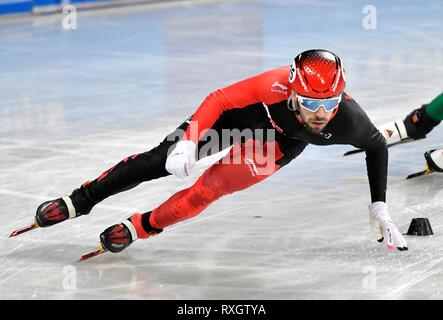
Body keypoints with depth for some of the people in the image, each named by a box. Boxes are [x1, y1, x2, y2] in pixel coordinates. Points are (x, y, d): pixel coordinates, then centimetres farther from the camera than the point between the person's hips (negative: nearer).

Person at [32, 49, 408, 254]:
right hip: (242, 113, -1)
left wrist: (379, 208, -11)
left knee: (209, 189, -16)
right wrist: (188, 141, -39)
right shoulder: (276, 86, -43)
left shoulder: (348, 119, -34)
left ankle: (142, 227, 5)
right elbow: (219, 99, -30)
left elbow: (377, 147, -12)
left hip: (279, 143, 1)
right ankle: (79, 202, 10)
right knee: (163, 159, -5)